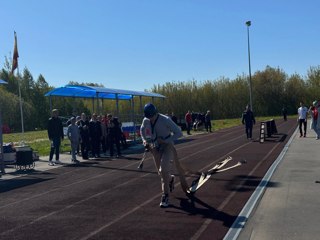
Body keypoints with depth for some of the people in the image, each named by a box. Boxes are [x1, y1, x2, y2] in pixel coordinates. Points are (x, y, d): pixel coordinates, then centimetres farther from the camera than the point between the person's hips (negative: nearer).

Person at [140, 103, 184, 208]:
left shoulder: (165, 120, -24)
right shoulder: (146, 120, -8)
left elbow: (179, 133, -21)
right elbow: (142, 130, 15)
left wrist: (165, 140, -25)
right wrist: (144, 139, -3)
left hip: (167, 145, -5)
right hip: (156, 147, 5)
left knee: (163, 170, -20)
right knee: (161, 171, 12)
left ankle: (165, 195, -10)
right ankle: (170, 179, 47)